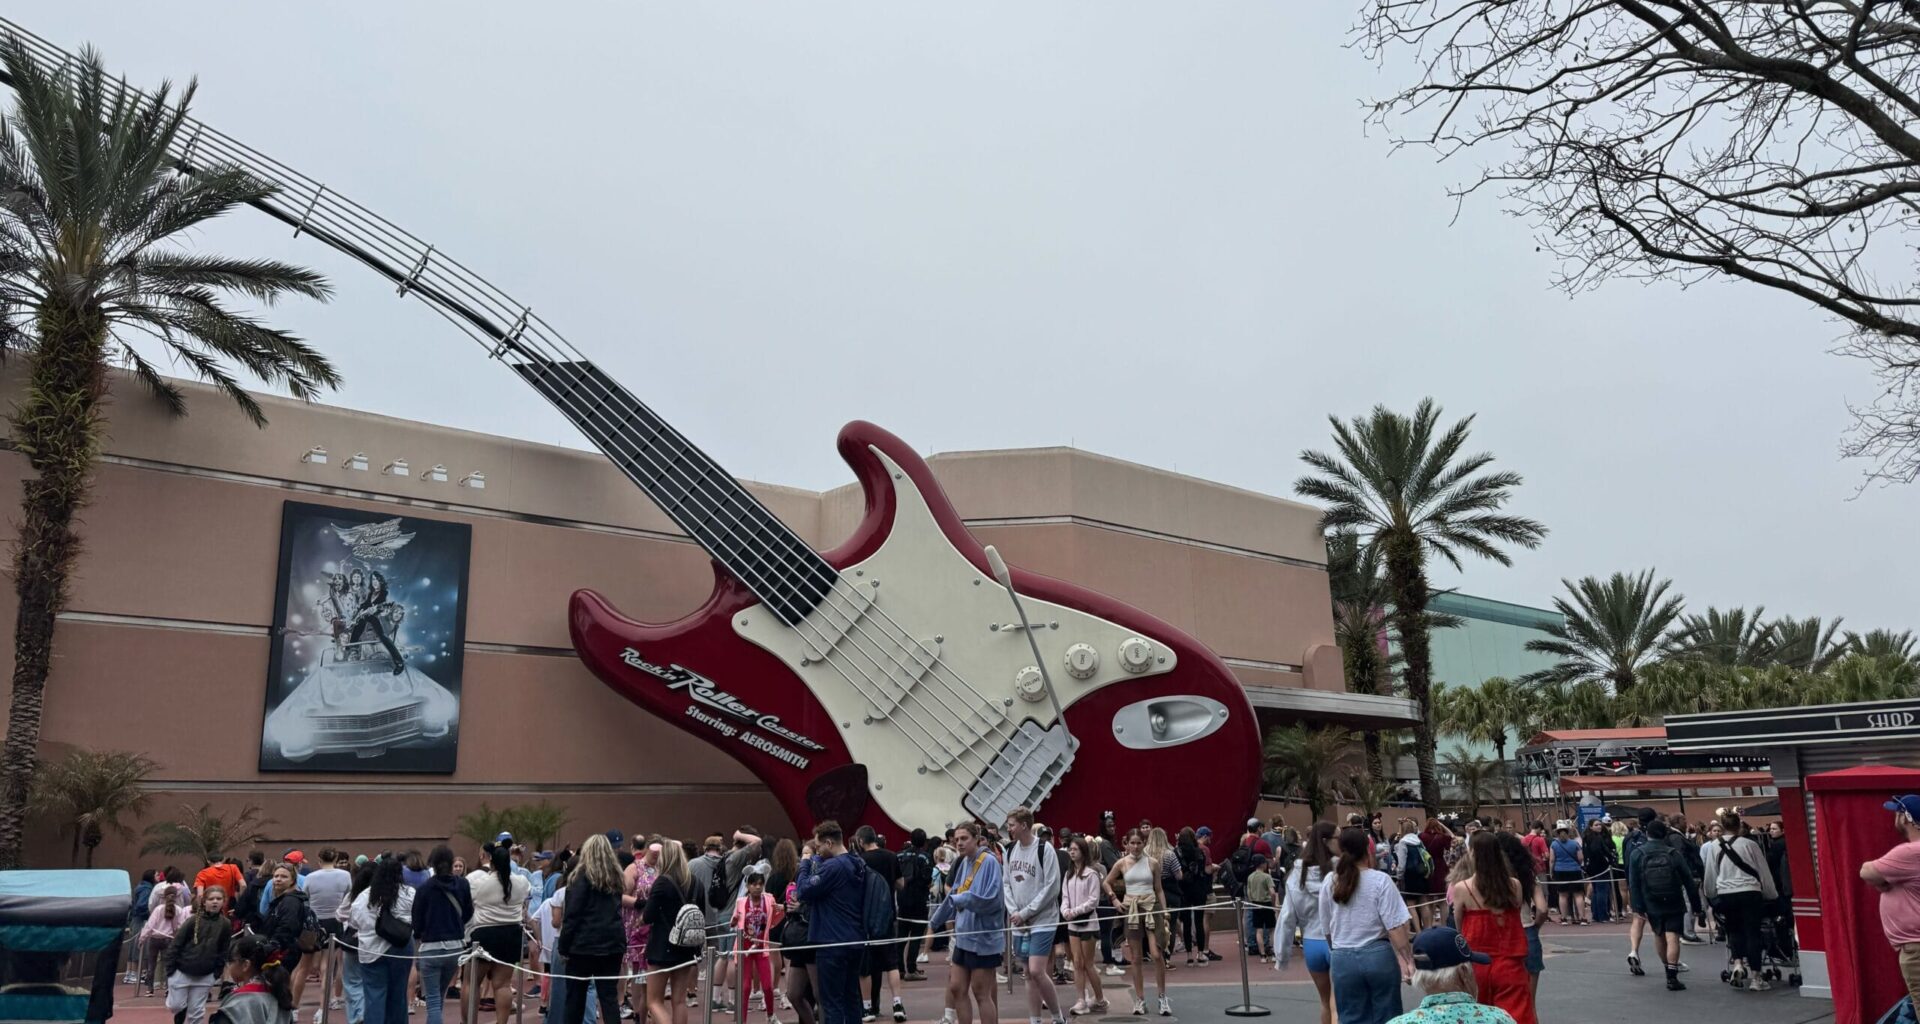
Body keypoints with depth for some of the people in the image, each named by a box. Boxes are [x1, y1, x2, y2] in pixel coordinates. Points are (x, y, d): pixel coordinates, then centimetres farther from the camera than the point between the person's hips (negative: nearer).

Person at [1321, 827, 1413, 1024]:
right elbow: (1395, 926, -12)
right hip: (1379, 955, -2)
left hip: (1342, 959, 2)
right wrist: (1406, 959, -7)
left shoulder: (1329, 885, 3)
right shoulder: (1380, 880, -8)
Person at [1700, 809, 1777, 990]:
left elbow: (1709, 875, 9)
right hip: (1750, 892, -1)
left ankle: (1737, 963, -1)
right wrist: (1771, 895, 18)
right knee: (1752, 932, 3)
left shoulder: (1713, 846, 2)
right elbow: (1764, 872, 5)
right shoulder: (1749, 844, -3)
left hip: (1726, 894, 1)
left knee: (1734, 929, 19)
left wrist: (1710, 896, 25)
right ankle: (1755, 977, 5)